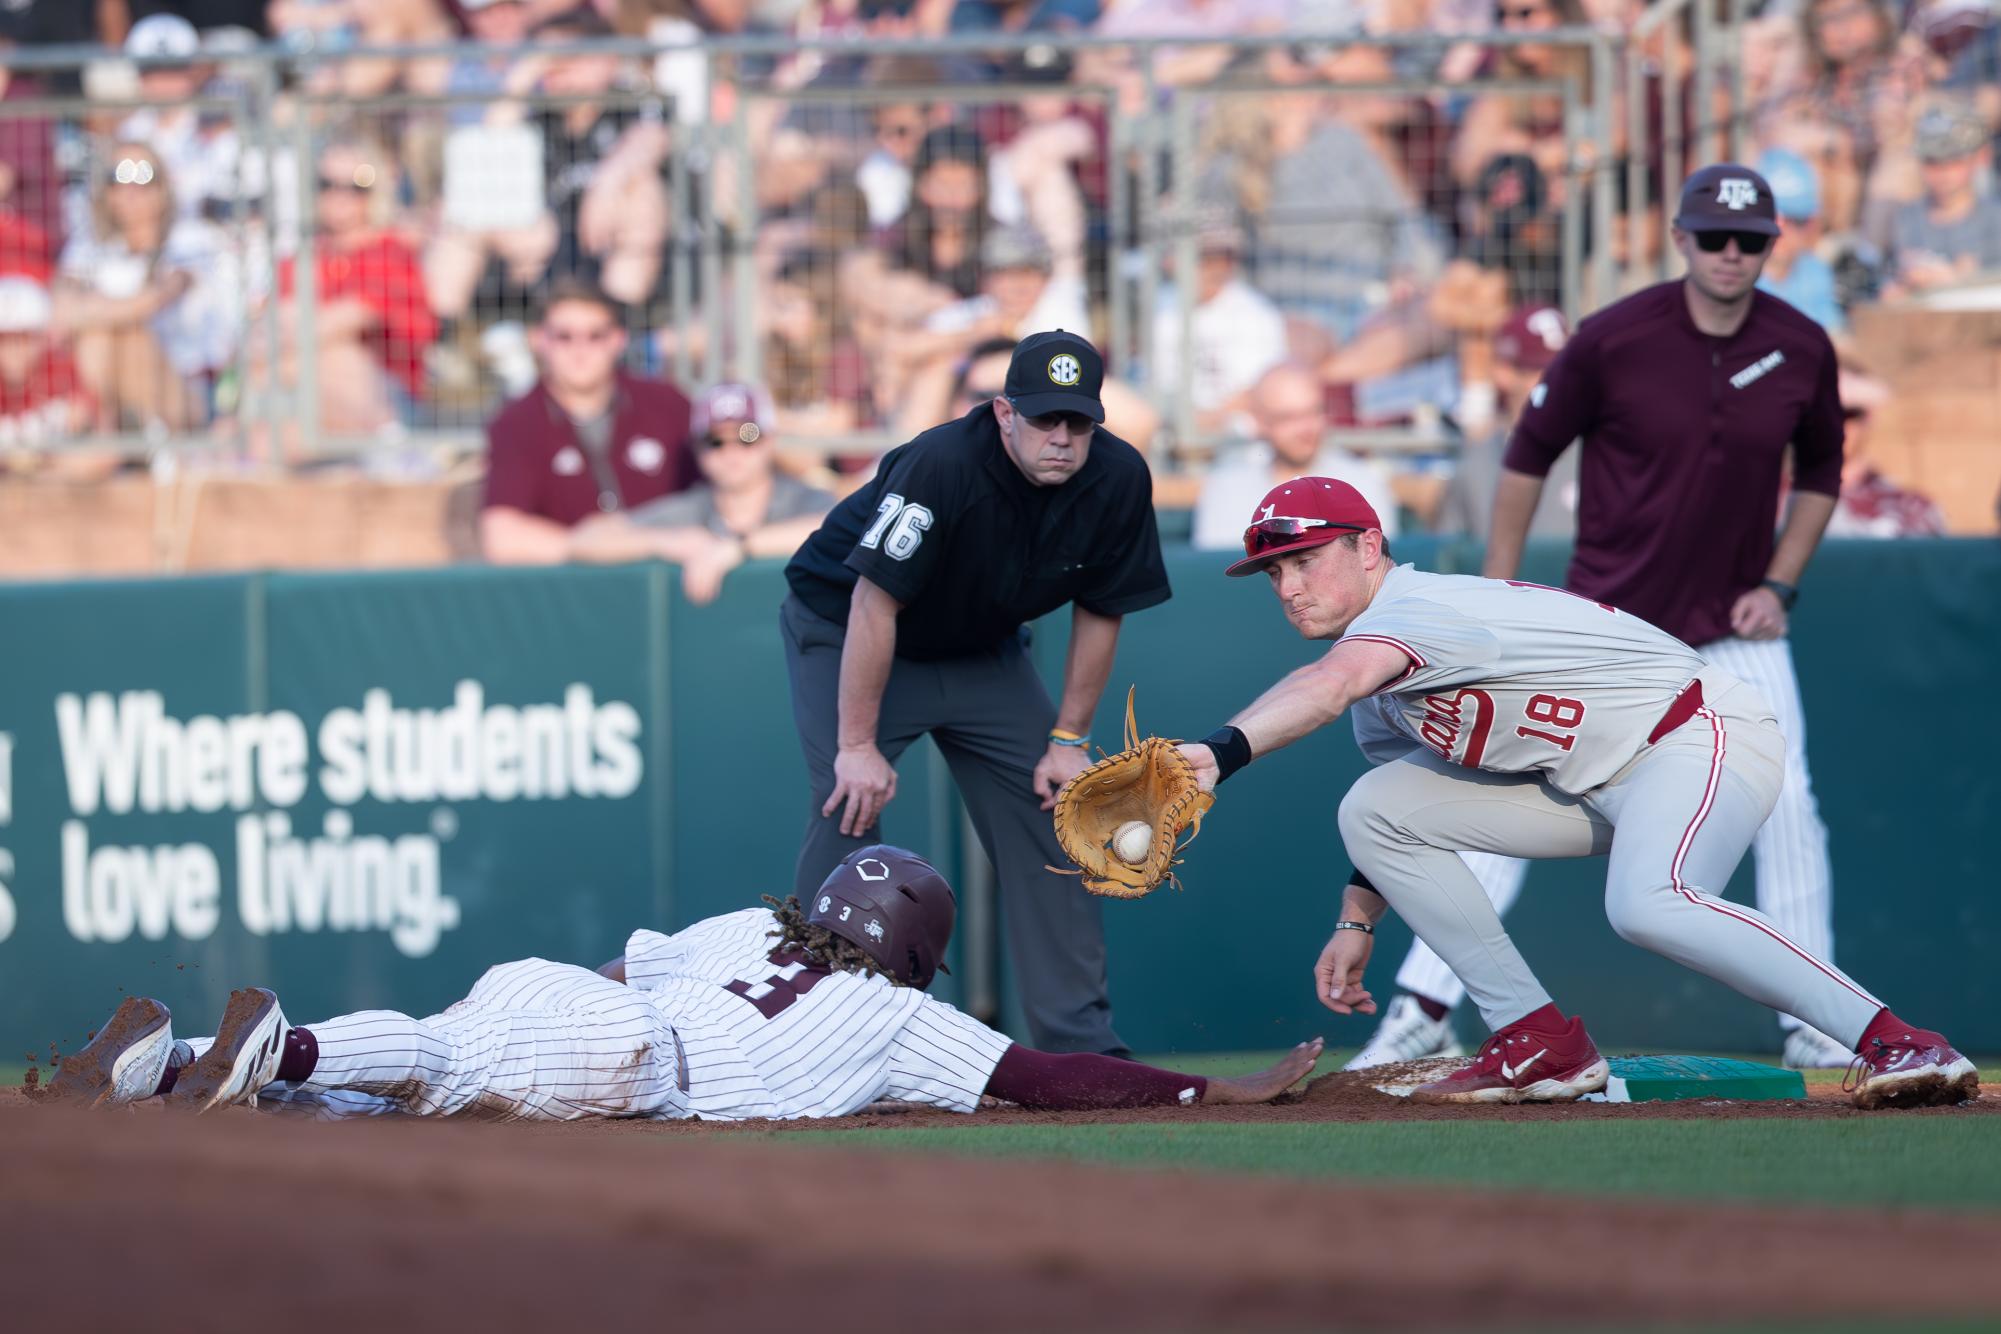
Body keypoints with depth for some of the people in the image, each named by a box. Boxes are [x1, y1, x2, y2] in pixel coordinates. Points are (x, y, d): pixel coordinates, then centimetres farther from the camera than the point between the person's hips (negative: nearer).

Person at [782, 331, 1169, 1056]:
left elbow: (1100, 610, -4)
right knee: (850, 807, -21)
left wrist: (1069, 739, -5)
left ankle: (1080, 1037, 4)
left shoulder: (1119, 479, -19)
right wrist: (858, 746, -30)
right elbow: (874, 603, -31)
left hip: (983, 652, 5)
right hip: (843, 627, -5)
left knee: (1052, 809, -2)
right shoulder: (943, 466, -35)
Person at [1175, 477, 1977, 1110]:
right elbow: (1402, 818, 25)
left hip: (1701, 737, -10)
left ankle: (1896, 1043, -36)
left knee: (1647, 905, -39)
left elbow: (1329, 685, -44)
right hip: (1594, 789, 10)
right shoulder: (1377, 663, 9)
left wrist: (1222, 752, -57)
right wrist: (1358, 920, 22)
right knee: (1371, 807, 3)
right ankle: (1538, 1042, 1)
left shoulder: (1412, 610, -21)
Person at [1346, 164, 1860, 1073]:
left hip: (1735, 624, 2)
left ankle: (1812, 1027, 4)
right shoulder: (1613, 341, -14)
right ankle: (1422, 1011, -2)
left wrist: (1779, 585, 1)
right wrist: (1498, 588, -3)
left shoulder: (1802, 351, -5)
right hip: (1609, 616, -2)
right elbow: (1530, 452, -3)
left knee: (1786, 805, -8)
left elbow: (1820, 471, 11)